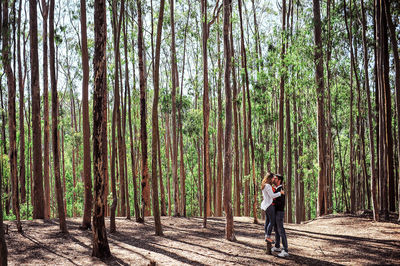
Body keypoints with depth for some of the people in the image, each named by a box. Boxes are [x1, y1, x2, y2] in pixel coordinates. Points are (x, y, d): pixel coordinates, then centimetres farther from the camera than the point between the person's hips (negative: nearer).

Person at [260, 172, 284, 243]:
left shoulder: (264, 185, 13)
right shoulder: (267, 186, -17)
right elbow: (272, 195, -21)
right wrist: (280, 192, -11)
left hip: (266, 205, 10)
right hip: (269, 205, -10)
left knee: (267, 221, 12)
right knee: (272, 221, -6)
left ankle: (266, 236, 16)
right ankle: (268, 237, -5)